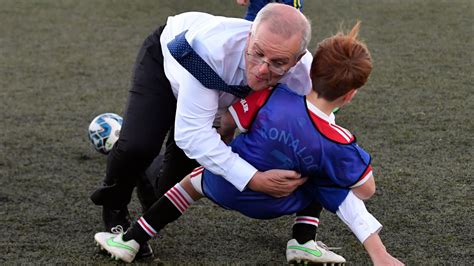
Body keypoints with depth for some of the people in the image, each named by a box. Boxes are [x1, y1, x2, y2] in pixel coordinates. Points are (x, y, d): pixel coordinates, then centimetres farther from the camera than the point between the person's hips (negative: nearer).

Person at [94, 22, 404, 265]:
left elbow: (226, 124, -7)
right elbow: (367, 189, -14)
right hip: (271, 206, -1)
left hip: (222, 187, 1)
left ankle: (131, 241, 33)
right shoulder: (338, 144, -25)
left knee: (195, 180, 32)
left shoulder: (271, 98, -25)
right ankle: (304, 241, 9)